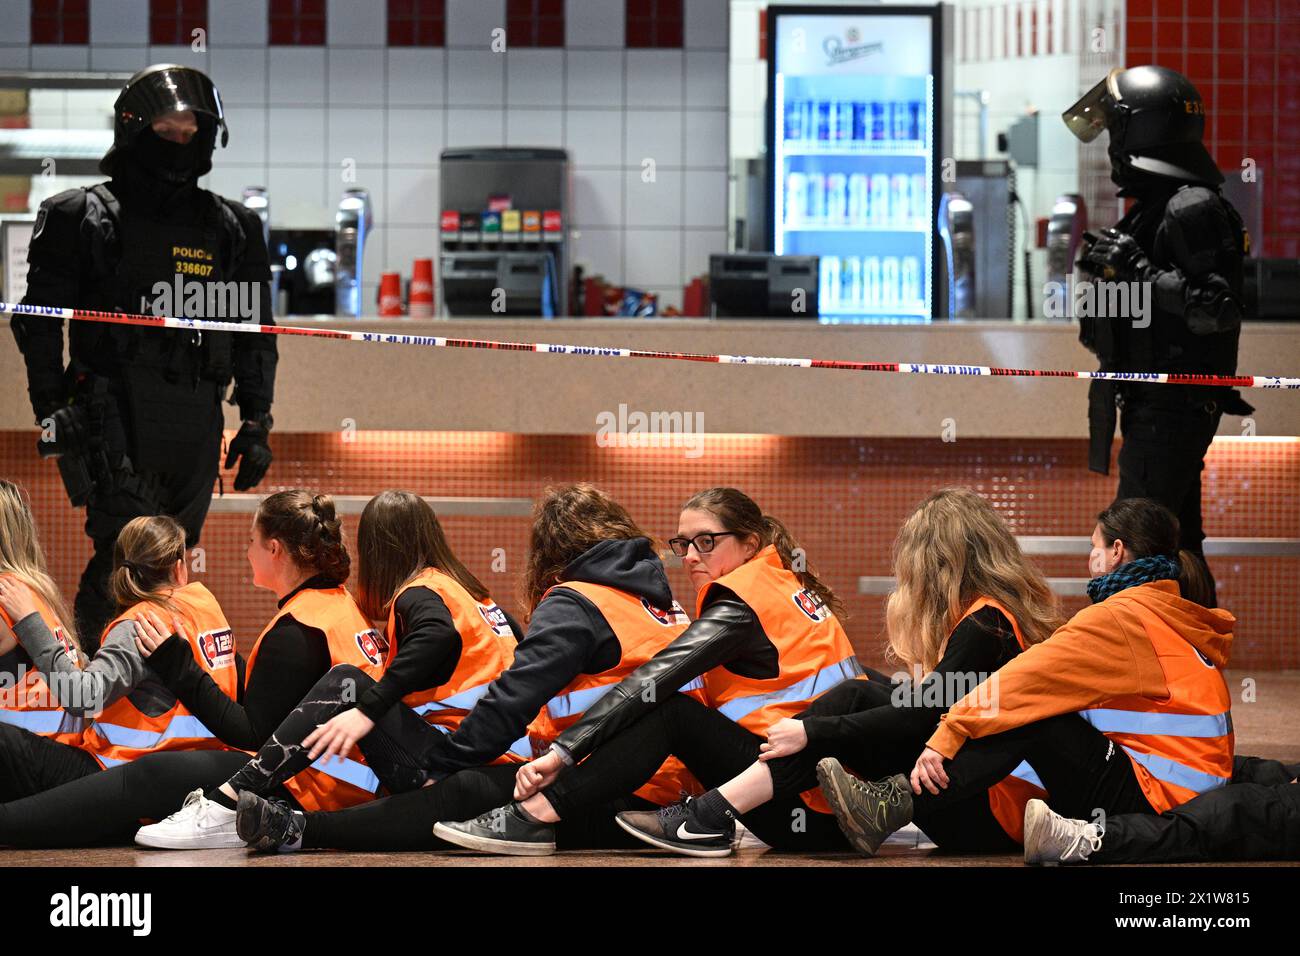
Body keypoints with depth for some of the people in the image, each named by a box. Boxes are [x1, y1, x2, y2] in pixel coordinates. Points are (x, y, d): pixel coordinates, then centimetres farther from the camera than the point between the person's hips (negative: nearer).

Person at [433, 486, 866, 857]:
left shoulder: (741, 604, -11)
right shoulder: (782, 580, 15)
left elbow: (650, 681, -20)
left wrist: (563, 752, -24)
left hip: (813, 815, -9)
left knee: (669, 710, -15)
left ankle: (534, 818, -21)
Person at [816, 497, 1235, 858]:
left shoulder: (1122, 616, -10)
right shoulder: (1180, 616, 19)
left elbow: (1031, 678, -16)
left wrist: (947, 736, -17)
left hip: (1153, 798, -9)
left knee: (1030, 717, -16)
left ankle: (899, 803, -22)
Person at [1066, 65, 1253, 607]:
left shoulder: (1193, 210, -16)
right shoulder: (1151, 208, 15)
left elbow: (1219, 307, -24)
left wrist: (1141, 272, -24)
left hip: (1173, 406, -11)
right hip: (1151, 404, 11)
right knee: (1176, 539, 16)